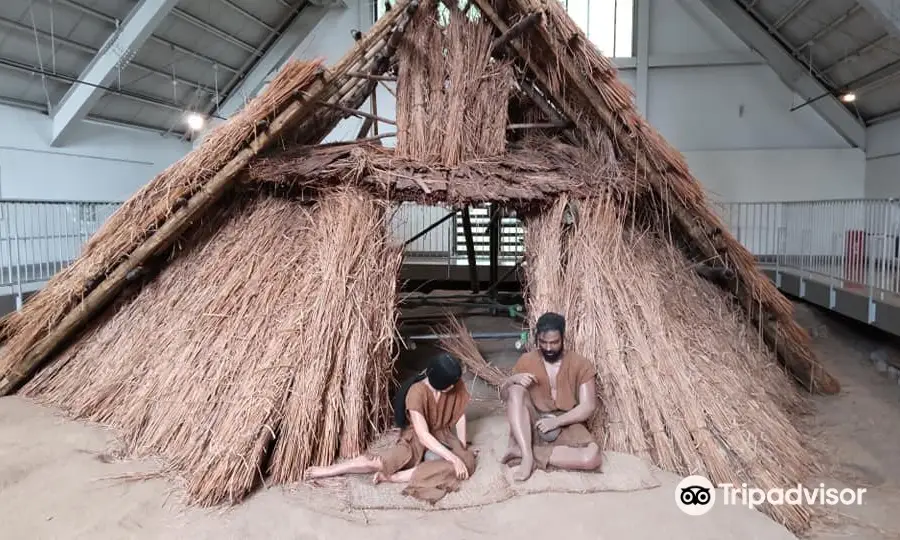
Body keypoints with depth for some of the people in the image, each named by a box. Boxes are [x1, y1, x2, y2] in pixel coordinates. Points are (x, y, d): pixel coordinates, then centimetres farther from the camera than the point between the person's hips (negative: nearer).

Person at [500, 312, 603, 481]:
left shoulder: (580, 364, -6)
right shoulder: (527, 360, 0)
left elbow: (588, 406, -11)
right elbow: (504, 395, 3)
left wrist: (556, 421, -23)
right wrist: (513, 379, -19)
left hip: (566, 426, -1)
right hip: (533, 425, 1)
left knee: (592, 457, -32)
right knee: (516, 390, -27)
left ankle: (523, 451, -23)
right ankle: (527, 455, -30)